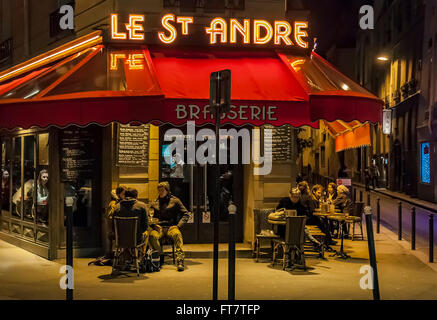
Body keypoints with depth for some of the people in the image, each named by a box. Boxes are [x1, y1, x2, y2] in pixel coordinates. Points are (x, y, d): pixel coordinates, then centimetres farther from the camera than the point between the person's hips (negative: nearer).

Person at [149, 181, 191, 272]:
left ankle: (180, 260, -42)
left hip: (171, 227, -2)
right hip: (159, 227, 2)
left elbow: (186, 214, 9)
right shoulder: (154, 203, 19)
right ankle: (160, 258, -17)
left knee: (177, 234, -37)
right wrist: (155, 225, -7)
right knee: (152, 235, -33)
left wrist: (178, 225, -6)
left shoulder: (175, 201, 11)